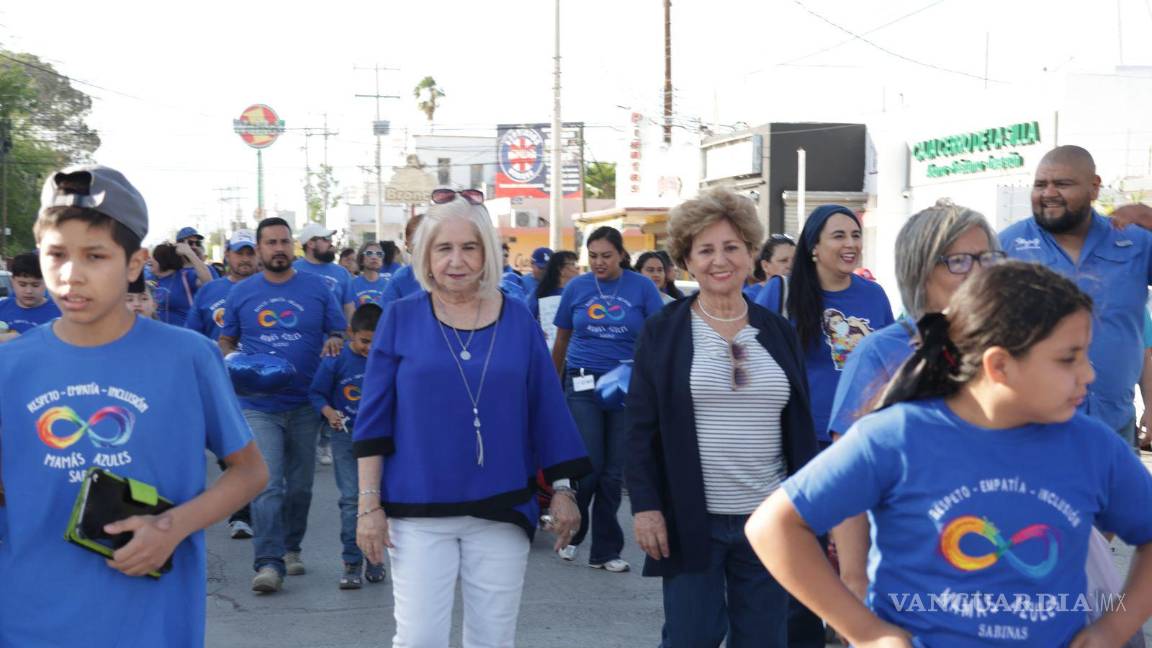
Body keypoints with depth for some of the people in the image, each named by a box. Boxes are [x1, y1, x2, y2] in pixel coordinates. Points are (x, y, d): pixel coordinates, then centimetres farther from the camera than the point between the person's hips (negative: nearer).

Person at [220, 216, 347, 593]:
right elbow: (225, 340, 13)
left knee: (300, 485, 12)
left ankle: (291, 548, 30)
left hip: (305, 405, 2)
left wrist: (335, 343, -15)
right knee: (267, 486, -11)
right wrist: (233, 359, -8)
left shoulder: (317, 289, 4)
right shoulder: (241, 293, 5)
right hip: (259, 406, -1)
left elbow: (341, 333, 8)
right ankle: (268, 563, -11)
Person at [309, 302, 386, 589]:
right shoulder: (336, 360, -5)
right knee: (351, 499, -4)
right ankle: (351, 562, 2)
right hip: (346, 436, -1)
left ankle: (374, 558, 18)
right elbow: (316, 393, 1)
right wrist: (329, 412, -16)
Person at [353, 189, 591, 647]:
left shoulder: (517, 321, 4)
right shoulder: (401, 319, 0)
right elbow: (374, 419, 0)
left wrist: (562, 489, 5)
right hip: (419, 512, -1)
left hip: (501, 510, 2)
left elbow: (546, 410, 7)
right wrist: (369, 504, -5)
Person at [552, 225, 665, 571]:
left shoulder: (642, 287, 0)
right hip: (583, 383, 0)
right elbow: (561, 340, 14)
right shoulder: (576, 287, 4)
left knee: (614, 470, 5)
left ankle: (605, 550, 17)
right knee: (589, 464, -7)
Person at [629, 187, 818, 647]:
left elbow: (801, 429, 11)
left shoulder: (778, 332, 8)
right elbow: (642, 428, -2)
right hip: (691, 519, -3)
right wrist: (644, 505, -10)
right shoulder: (662, 332, -1)